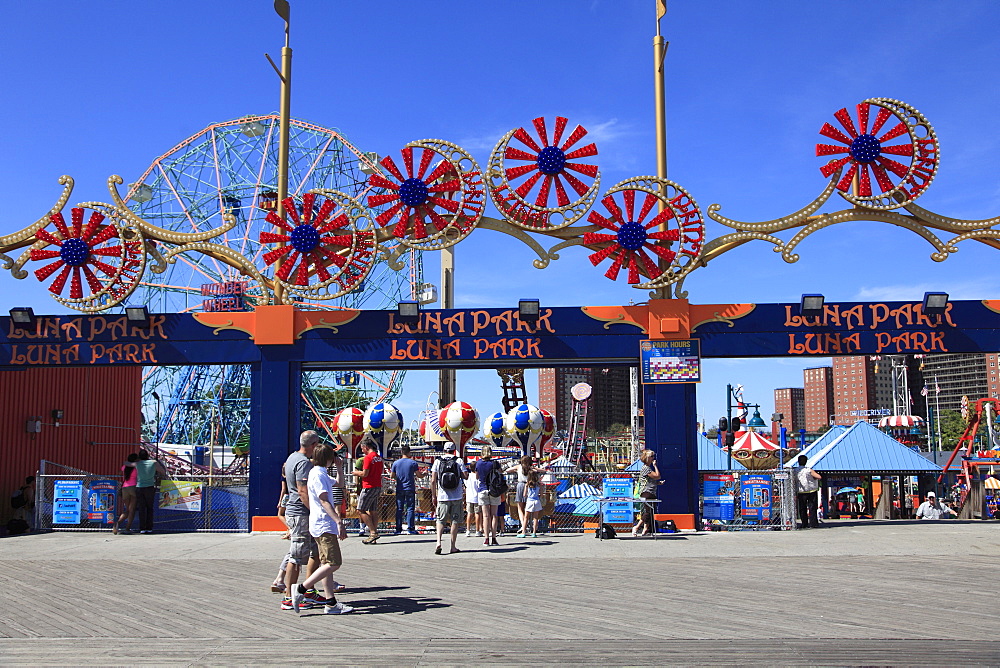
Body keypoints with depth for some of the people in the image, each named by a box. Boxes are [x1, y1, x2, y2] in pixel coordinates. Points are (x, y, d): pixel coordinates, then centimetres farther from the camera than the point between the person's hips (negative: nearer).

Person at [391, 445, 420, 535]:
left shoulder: (396, 463, 0)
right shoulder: (413, 463, -5)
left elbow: (392, 476, 7)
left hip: (399, 489, 2)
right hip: (410, 489, -2)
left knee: (399, 509, 7)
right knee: (410, 508, 3)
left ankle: (398, 529, 7)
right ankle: (410, 528, -1)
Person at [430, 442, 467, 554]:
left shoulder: (438, 461, 2)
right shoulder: (459, 460, 0)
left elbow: (433, 480, 0)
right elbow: (466, 476, -4)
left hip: (443, 496, 0)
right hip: (457, 496, 0)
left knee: (440, 520, 7)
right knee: (455, 521, 7)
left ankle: (438, 542, -14)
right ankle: (453, 547, 8)